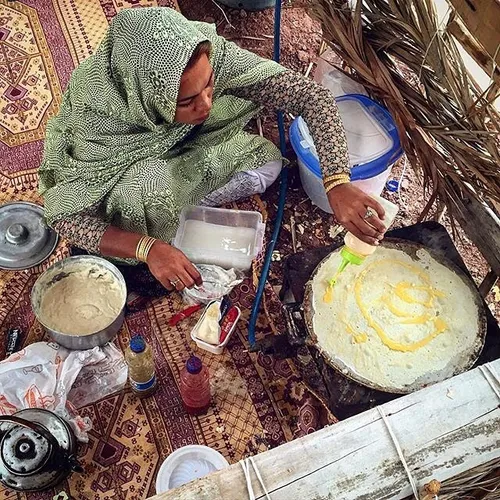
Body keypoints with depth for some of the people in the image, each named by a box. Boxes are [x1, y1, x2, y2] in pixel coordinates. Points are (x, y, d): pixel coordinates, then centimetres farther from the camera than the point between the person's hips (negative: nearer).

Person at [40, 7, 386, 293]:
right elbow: (63, 215, -35)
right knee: (149, 182, -36)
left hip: (182, 152, 3)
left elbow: (310, 95, -35)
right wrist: (148, 249, -47)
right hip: (122, 176, -3)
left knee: (267, 161, -12)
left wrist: (337, 184, -47)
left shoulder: (208, 54, -36)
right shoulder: (93, 112, -41)